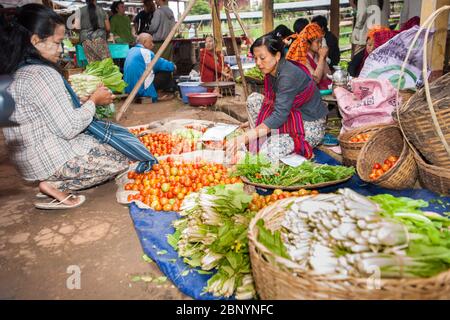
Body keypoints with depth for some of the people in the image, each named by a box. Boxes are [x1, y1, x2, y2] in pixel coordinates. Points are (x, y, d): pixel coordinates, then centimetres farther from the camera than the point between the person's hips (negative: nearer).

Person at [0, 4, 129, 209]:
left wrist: (84, 100, 8)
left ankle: (54, 182, 6)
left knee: (107, 146, 23)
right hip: (51, 160, -9)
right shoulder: (42, 74, -23)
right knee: (120, 162, 3)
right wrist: (93, 101, -8)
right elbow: (68, 128, -22)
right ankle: (55, 186, -3)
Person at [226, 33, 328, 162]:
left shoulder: (289, 75, -27)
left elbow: (279, 116, -34)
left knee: (268, 152, -25)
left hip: (310, 126, -9)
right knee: (254, 99, -2)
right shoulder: (272, 71, -1)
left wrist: (245, 138, -38)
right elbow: (269, 101, 12)